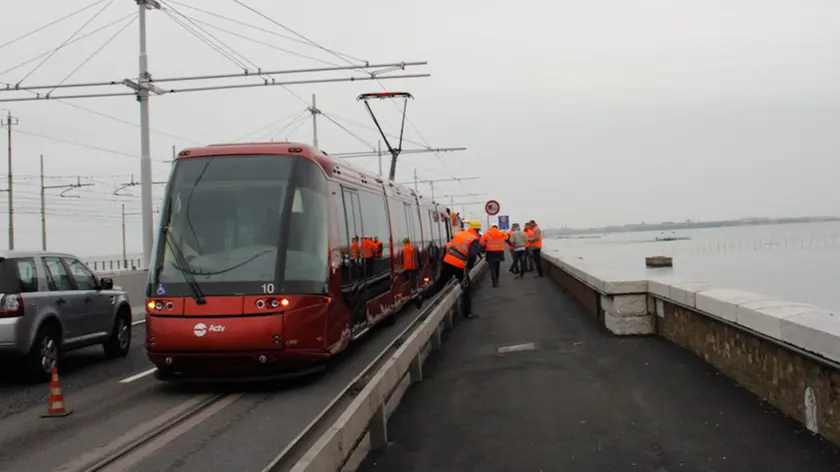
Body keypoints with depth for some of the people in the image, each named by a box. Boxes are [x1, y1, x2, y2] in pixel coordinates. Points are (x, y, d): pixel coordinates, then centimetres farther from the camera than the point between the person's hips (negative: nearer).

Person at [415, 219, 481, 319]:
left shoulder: (460, 234, 15)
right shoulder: (475, 240, -5)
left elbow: (447, 247, 14)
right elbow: (472, 255, -21)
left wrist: (443, 261, 21)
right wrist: (469, 267, -7)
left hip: (448, 262, 5)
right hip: (460, 267, -5)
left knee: (439, 282, 17)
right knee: (467, 288, 10)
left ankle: (421, 296, 5)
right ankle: (467, 312, 13)